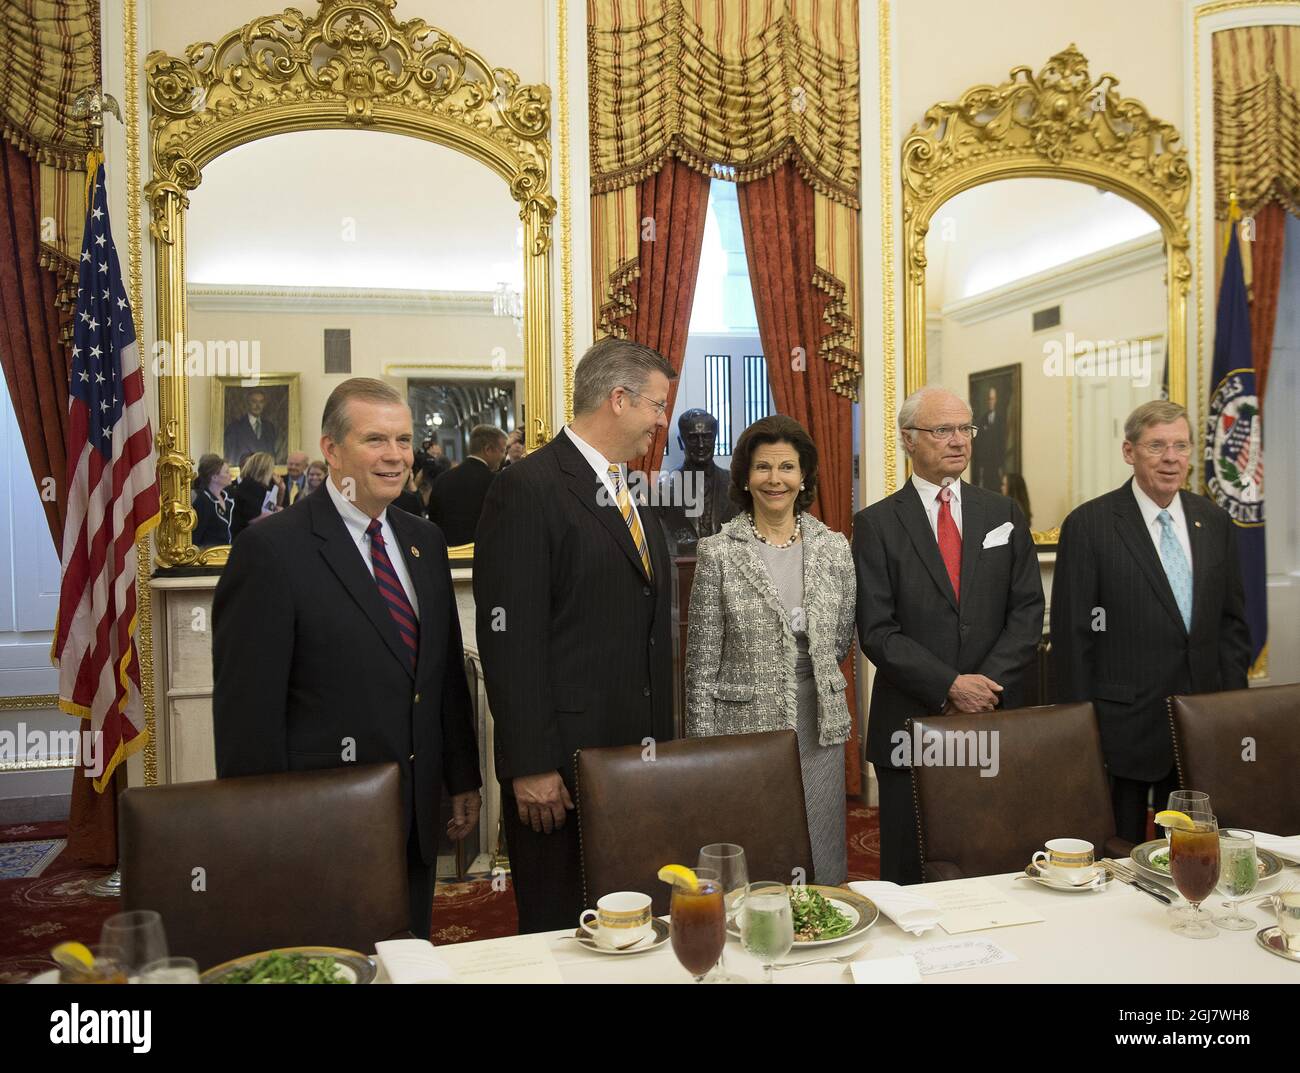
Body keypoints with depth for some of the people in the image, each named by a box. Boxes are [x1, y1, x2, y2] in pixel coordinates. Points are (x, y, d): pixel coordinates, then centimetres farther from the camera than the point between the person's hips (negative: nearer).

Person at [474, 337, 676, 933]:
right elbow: (509, 637, -16)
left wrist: (661, 739, 16)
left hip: (639, 752, 8)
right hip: (562, 765, -8)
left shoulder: (630, 492, 16)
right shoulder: (528, 488, -12)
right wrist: (530, 765, -18)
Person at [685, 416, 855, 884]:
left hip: (819, 725, 3)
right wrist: (703, 749, -5)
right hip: (744, 724, -3)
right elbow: (702, 664, -4)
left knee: (821, 863, 11)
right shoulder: (718, 553, -4)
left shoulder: (834, 547, 5)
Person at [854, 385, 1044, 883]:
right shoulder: (876, 523, -1)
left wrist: (986, 684, -10)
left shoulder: (1004, 515, 9)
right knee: (910, 872, 8)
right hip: (911, 723, -2)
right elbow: (877, 631, -7)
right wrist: (950, 687, -15)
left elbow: (1027, 610, 3)